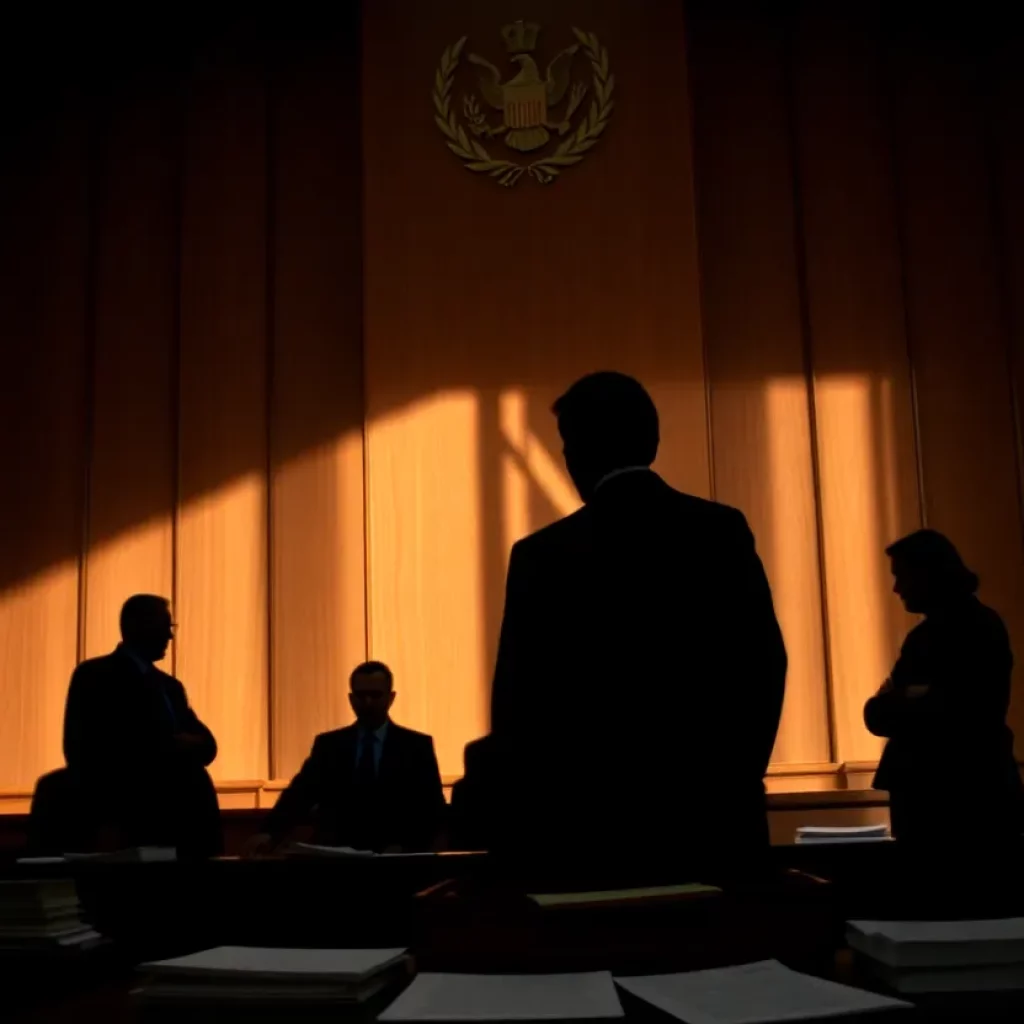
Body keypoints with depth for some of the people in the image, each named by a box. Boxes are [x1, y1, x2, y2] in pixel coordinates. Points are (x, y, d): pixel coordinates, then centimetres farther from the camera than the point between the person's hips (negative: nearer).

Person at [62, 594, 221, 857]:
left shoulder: (169, 685, 21)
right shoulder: (95, 676, -1)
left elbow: (207, 744, 12)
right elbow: (85, 752, -11)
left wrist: (179, 746, -9)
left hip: (189, 819, 7)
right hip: (134, 824, -6)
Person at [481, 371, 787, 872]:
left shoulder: (544, 556, -6)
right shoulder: (724, 530, 1)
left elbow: (519, 704, -5)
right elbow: (763, 661, 2)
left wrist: (519, 832, 4)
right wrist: (736, 780, 12)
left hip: (600, 821, -2)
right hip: (717, 816, 3)